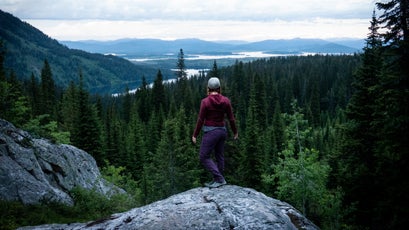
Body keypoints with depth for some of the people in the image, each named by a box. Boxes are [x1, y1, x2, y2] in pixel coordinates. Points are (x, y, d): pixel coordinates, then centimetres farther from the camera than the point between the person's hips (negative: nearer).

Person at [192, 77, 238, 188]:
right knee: (219, 156, 17)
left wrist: (195, 135, -1)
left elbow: (200, 120, -10)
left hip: (210, 132, -6)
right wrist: (235, 132, 17)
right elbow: (231, 118, 3)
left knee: (204, 157, 3)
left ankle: (219, 179, -4)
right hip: (222, 130, 6)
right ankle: (217, 180, 24)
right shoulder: (226, 101, -2)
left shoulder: (205, 101, -13)